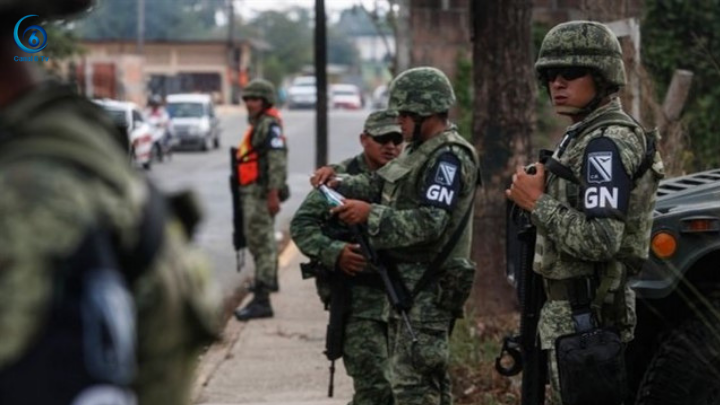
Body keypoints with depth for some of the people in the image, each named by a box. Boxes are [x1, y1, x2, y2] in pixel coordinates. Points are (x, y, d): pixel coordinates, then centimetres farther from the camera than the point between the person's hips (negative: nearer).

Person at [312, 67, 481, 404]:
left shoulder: (449, 158, -16)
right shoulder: (420, 150, 15)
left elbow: (430, 224, -24)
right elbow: (378, 183, 19)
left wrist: (370, 214, -24)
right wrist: (337, 184, 2)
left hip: (427, 288, -10)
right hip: (408, 283, 10)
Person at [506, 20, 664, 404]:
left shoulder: (606, 144, -17)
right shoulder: (585, 136, 15)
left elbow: (600, 240, -26)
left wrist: (537, 202, -17)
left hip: (583, 318, -11)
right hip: (580, 311, 11)